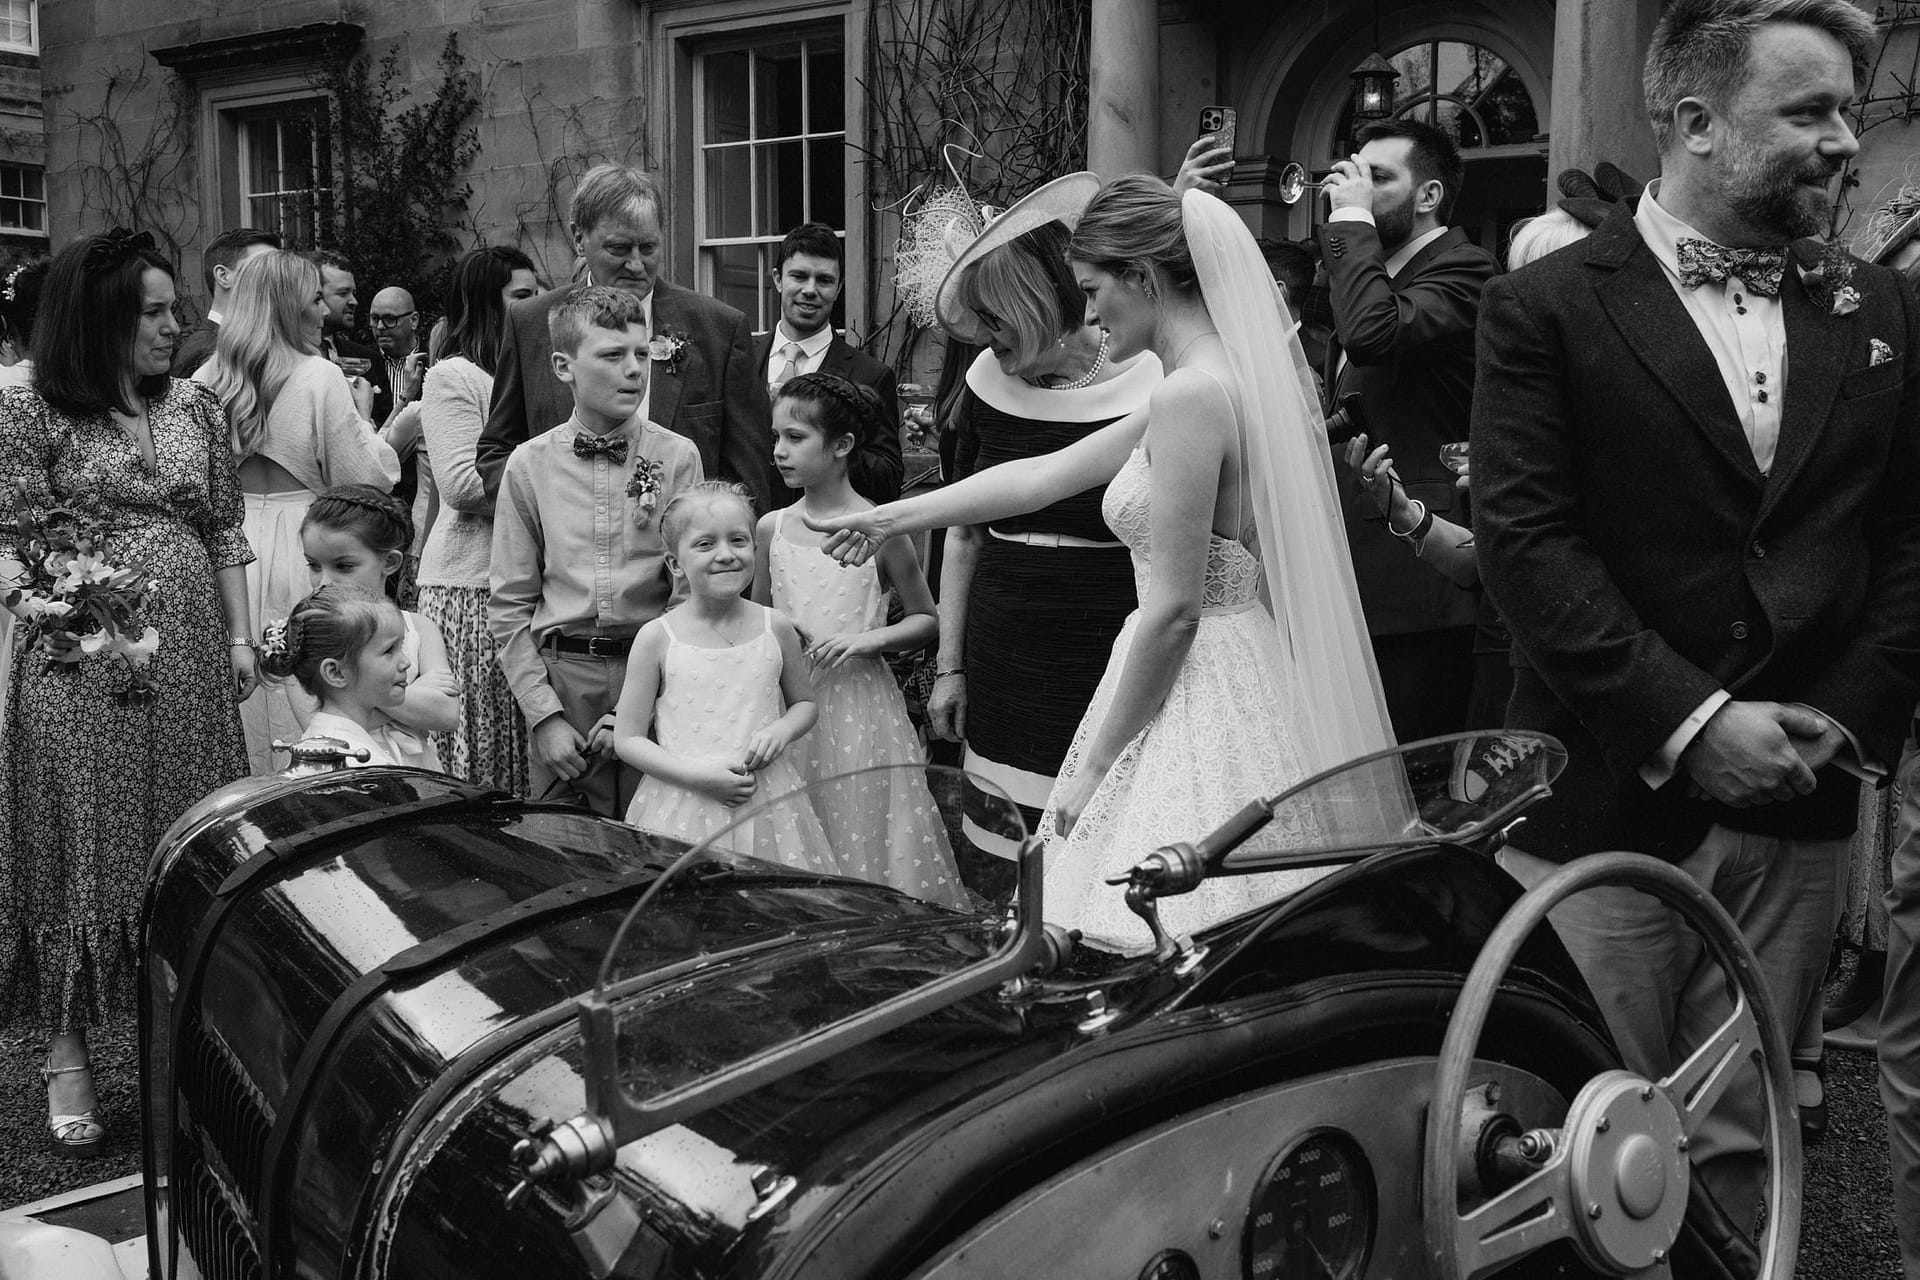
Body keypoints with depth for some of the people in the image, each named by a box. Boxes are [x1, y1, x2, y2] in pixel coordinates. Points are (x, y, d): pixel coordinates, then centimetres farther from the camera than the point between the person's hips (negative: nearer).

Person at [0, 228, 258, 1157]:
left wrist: (240, 637, 7)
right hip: (80, 663, -4)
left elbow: (226, 533, 13)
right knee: (78, 853, 1)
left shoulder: (196, 407, 9)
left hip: (190, 659, 4)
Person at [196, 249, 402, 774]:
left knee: (239, 713, 10)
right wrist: (362, 415, 6)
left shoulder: (207, 379, 3)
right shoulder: (320, 378, -10)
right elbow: (368, 477, -8)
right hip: (304, 549, -4)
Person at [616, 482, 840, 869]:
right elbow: (627, 739, -2)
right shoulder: (657, 638, -4)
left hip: (767, 801, 2)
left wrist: (781, 730, -5)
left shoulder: (775, 628, 2)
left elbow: (805, 702, 17)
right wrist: (698, 776, -14)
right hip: (685, 807, -2)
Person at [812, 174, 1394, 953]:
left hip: (1199, 686, -9)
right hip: (1228, 678, 9)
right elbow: (1045, 475, 18)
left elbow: (1174, 611, -18)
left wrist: (1096, 764, -9)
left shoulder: (1191, 396, -17)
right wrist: (891, 517, 23)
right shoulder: (1220, 378, 13)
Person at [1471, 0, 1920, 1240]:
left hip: (1799, 811, 4)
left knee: (1737, 1143, 13)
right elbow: (1526, 539, -11)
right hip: (1605, 802, -4)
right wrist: (1689, 721, -16)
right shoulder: (1548, 306, -4)